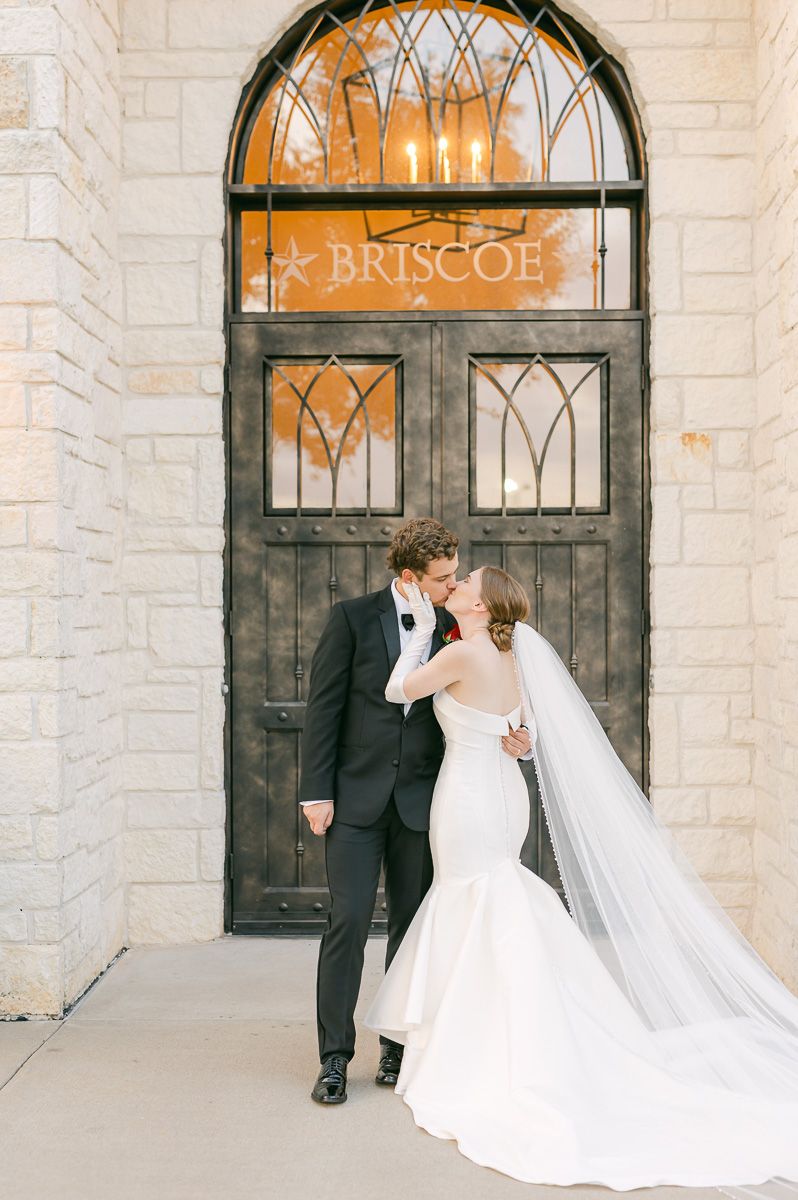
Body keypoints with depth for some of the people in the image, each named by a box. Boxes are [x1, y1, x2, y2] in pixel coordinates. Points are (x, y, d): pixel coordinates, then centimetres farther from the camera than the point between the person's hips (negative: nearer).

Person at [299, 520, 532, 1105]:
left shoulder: (457, 629, 4)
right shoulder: (353, 617, -3)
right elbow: (324, 705, -3)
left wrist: (519, 741, -11)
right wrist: (317, 791, -7)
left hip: (420, 800, 3)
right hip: (357, 795, -2)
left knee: (412, 925, 8)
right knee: (349, 921, -5)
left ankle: (398, 1046, 22)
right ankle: (335, 1056, 6)